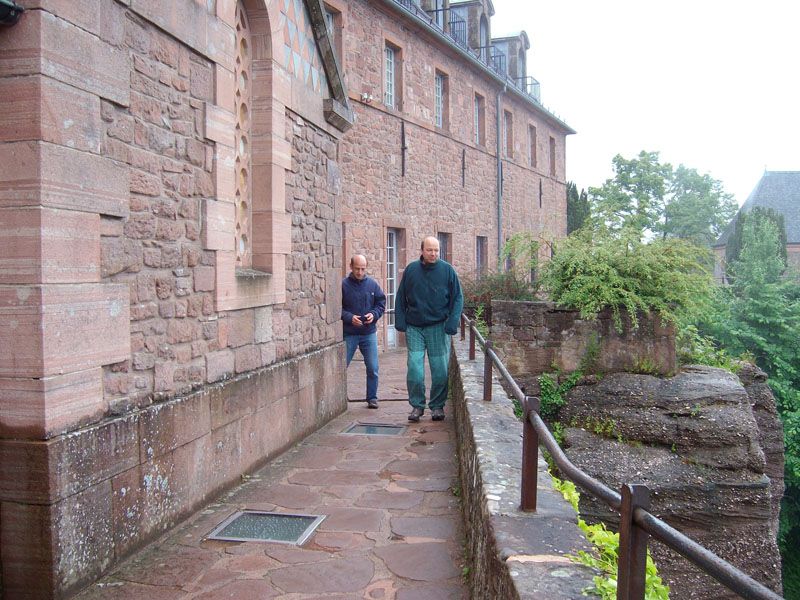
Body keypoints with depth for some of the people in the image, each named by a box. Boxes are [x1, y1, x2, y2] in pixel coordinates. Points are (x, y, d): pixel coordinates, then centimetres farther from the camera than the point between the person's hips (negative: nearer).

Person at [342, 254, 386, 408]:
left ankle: (372, 398, 18)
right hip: (348, 334, -2)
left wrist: (374, 314, -9)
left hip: (369, 333, 2)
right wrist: (349, 317, -19)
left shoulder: (372, 284, 4)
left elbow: (381, 302, 10)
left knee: (373, 368, 5)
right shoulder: (343, 285, -5)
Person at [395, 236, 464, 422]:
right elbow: (401, 298, 9)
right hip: (414, 328, 1)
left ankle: (437, 406, 19)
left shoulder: (447, 270, -1)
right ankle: (417, 405, 11)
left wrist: (452, 322, -9)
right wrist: (400, 321, 1)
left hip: (439, 328, -1)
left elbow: (458, 298, 1)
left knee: (440, 370, 3)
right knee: (414, 368, -4)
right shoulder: (411, 270, 4)